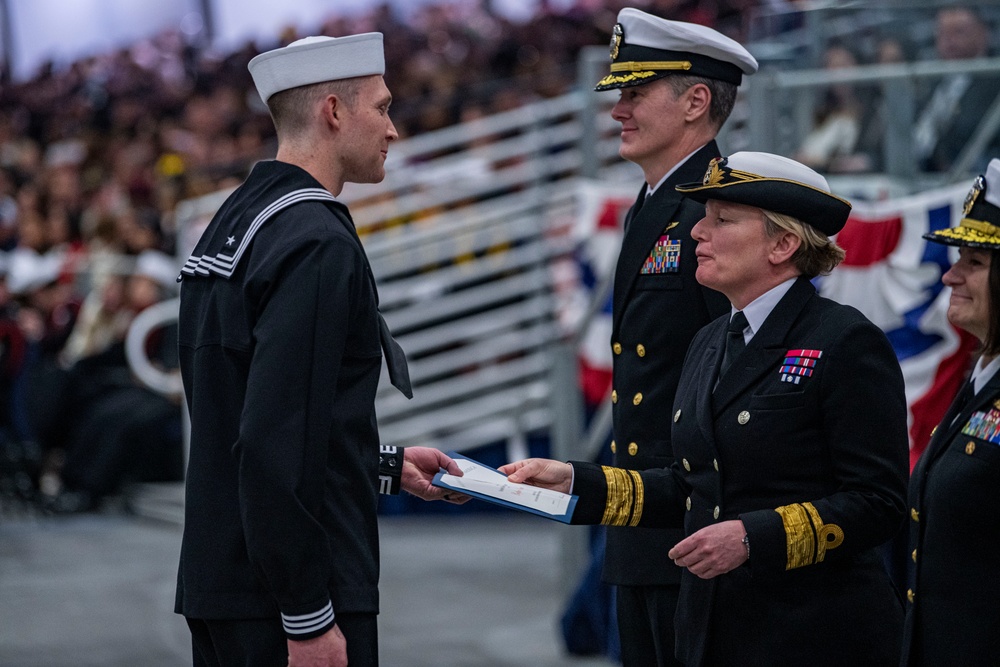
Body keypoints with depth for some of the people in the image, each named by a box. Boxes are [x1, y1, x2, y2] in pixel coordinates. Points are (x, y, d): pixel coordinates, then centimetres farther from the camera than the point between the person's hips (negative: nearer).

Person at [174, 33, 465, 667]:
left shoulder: (234, 220, 15)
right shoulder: (317, 243, -16)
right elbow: (279, 442, -23)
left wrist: (387, 467, 24)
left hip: (217, 588, 10)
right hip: (285, 595, -10)